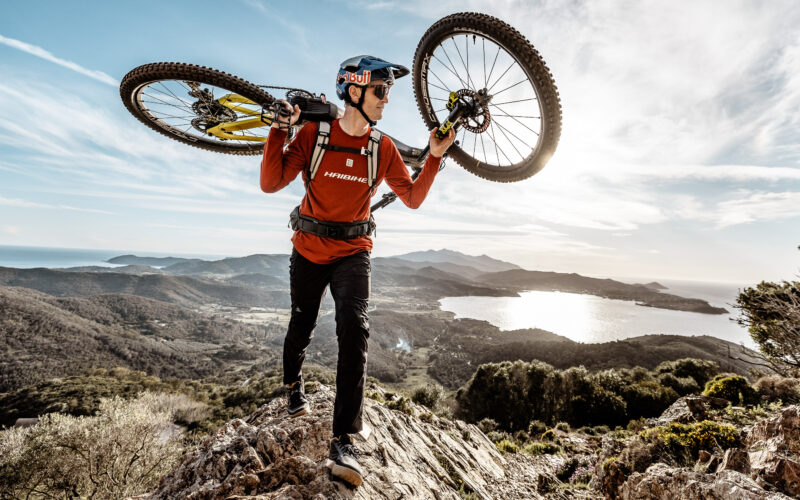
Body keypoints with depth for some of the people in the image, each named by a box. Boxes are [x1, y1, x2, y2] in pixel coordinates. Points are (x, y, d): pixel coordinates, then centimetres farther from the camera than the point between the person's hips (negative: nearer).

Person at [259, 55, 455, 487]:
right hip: (308, 249, 0)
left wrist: (434, 157, -7)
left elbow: (413, 199, 1)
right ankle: (292, 384, 48)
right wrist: (279, 130, -21)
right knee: (302, 326, 14)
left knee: (354, 329, -18)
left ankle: (344, 440, -10)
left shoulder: (383, 148, 0)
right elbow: (270, 184, -13)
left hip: (353, 252, 0)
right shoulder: (313, 134, -6)